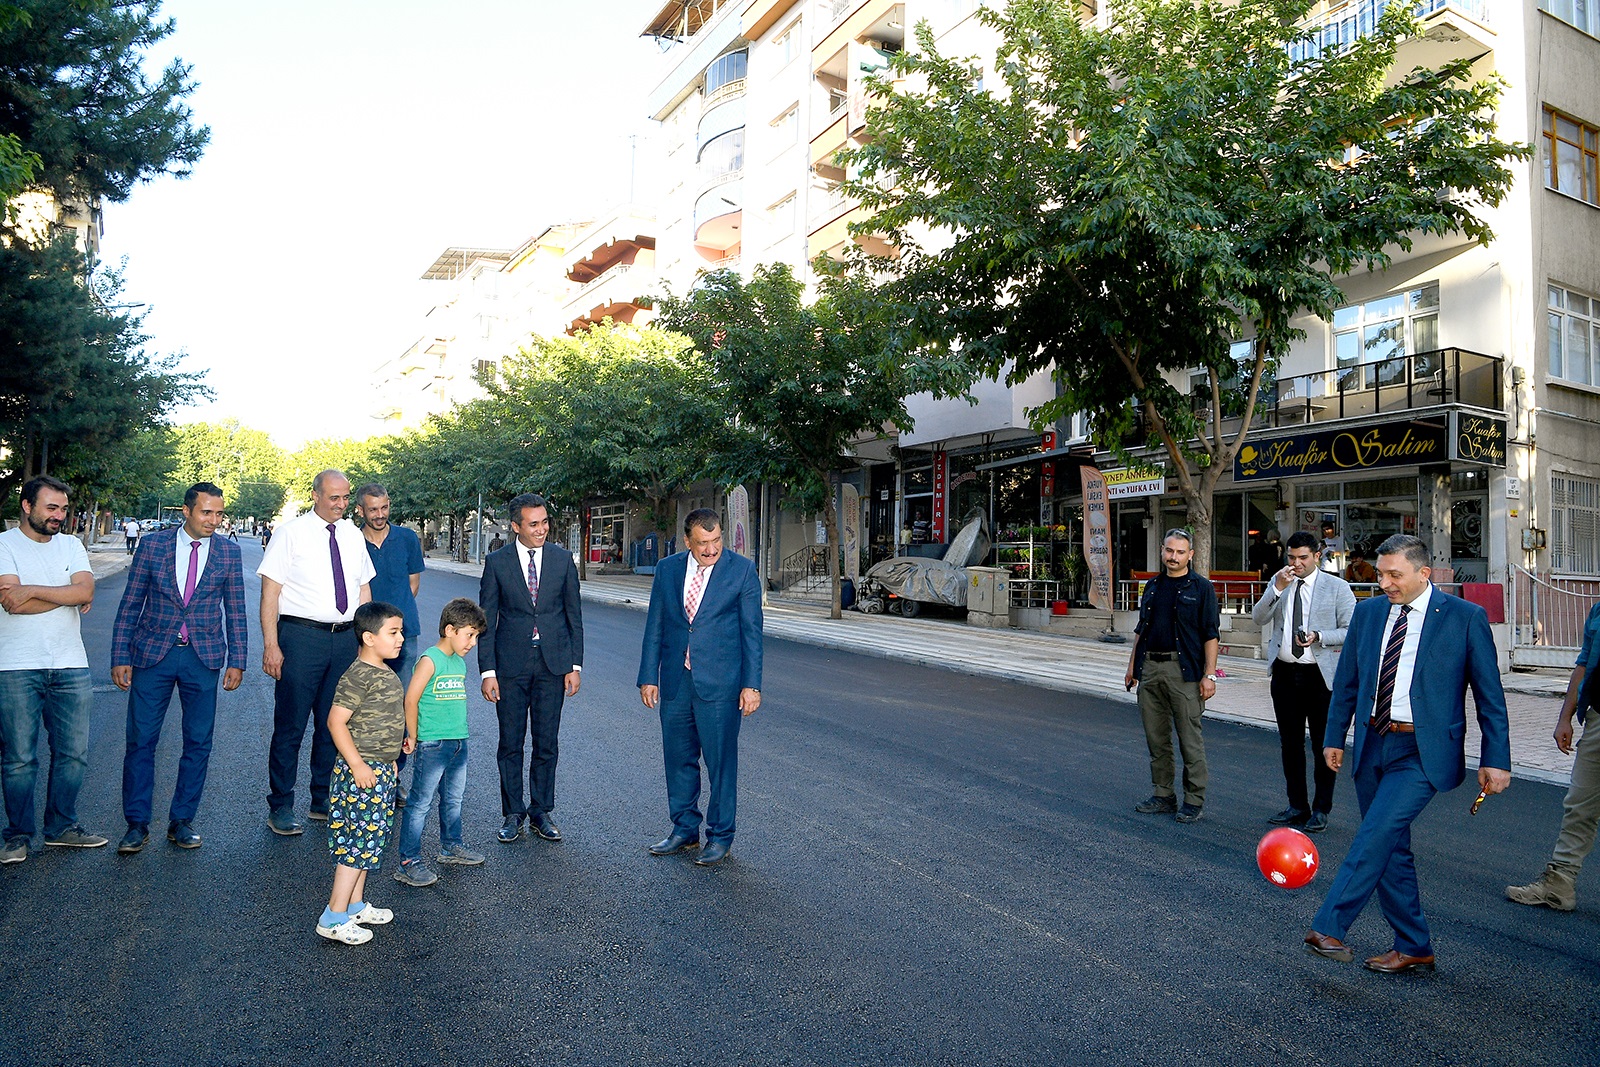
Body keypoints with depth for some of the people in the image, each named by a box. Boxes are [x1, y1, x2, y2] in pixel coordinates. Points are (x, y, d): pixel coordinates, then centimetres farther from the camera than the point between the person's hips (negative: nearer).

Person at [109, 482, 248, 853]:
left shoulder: (229, 551, 1)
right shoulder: (155, 544, -1)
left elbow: (235, 611, 5)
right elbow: (130, 605, 2)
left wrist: (236, 661, 1)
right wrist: (121, 658, -2)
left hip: (204, 657, 1)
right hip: (153, 654, -1)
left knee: (199, 742, 5)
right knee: (141, 740, 4)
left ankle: (181, 822, 19)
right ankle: (136, 823, 17)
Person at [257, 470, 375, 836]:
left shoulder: (353, 535, 11)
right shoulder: (291, 533, -4)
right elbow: (270, 593, -7)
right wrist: (271, 645, -14)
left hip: (346, 638, 5)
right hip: (302, 635, -5)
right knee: (290, 726, 0)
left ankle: (323, 800, 25)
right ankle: (280, 807, 13)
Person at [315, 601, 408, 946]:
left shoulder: (386, 673, 10)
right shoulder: (358, 676, -19)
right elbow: (336, 722, -22)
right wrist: (358, 766, -24)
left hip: (381, 770, 9)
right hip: (361, 770, -9)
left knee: (368, 839, 17)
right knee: (359, 841, -4)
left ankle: (356, 906, 29)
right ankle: (334, 918, 5)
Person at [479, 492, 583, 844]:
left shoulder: (562, 559, 2)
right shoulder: (497, 562, -1)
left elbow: (574, 614, 6)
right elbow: (486, 619, 0)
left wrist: (575, 665, 1)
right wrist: (487, 671, -6)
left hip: (553, 663, 1)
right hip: (511, 663, -1)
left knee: (546, 743, 7)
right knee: (511, 743, 7)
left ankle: (541, 812, 20)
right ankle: (513, 813, 21)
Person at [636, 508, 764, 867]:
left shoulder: (742, 569, -4)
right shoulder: (667, 569, 6)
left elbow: (751, 630, -3)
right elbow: (655, 626, 9)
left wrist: (752, 684, -7)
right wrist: (648, 676, 5)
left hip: (720, 683, -4)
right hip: (675, 681, 4)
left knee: (721, 761, 3)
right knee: (679, 758, 13)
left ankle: (719, 837, 18)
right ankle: (684, 830, 29)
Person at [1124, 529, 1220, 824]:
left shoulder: (1201, 588, -1)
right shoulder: (1152, 586, 15)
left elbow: (1210, 635, -5)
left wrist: (1209, 675, -12)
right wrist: (1132, 666, 16)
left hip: (1184, 671, -5)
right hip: (1150, 668, 6)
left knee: (1190, 738, -1)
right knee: (1156, 737, 10)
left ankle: (1194, 800, 9)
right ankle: (1163, 795, 20)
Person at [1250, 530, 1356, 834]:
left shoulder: (1337, 587, -2)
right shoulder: (1278, 581, 8)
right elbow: (1258, 619, -3)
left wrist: (1318, 637, -19)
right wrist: (1277, 589, -15)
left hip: (1320, 675, -4)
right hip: (1284, 673, 4)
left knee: (1323, 745, 3)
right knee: (1290, 743, 12)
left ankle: (1321, 810, 17)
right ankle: (1297, 807, 24)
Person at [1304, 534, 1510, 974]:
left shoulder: (1465, 618, -4)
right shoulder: (1368, 612, 8)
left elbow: (1489, 695, -1)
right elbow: (1346, 682, 15)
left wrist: (1495, 759, -4)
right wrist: (1334, 736, 13)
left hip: (1423, 751, -5)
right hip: (1373, 744, 6)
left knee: (1377, 833, -18)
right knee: (1391, 847, 11)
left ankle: (1329, 927, -14)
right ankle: (1413, 947, 24)